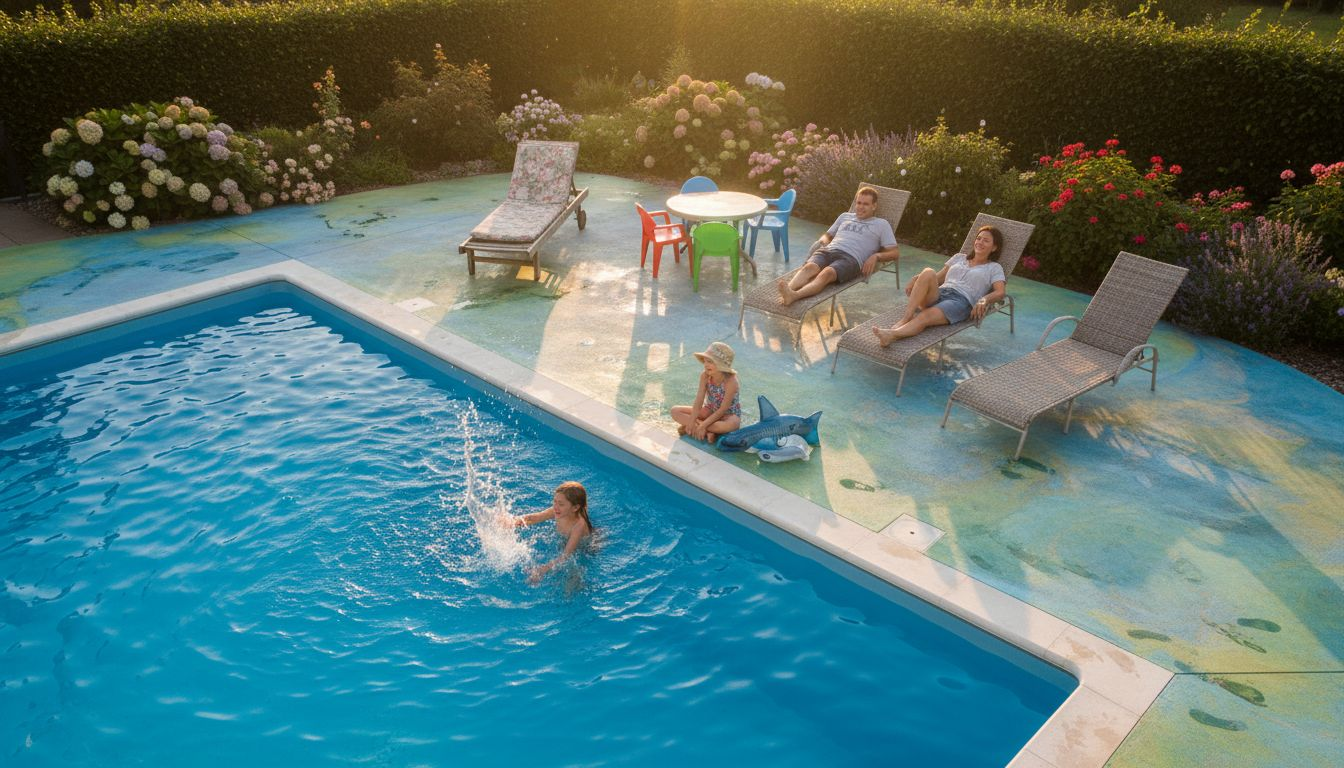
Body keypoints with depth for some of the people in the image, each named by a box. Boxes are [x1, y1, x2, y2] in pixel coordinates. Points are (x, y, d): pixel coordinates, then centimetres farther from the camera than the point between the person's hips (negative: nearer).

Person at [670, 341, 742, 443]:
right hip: (710, 411, 5)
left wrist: (703, 425, -30)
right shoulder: (705, 375, -13)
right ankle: (708, 432, -24)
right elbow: (699, 401, -16)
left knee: (731, 424, -43)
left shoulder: (731, 381, -28)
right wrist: (692, 421, -27)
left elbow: (723, 409, -27)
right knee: (675, 411, -11)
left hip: (729, 415, -5)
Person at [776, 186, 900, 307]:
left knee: (826, 273, -38)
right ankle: (788, 290, -59)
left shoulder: (881, 224, 23)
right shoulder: (845, 216, 35)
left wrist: (876, 256, -5)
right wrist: (824, 242, 13)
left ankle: (795, 296, -63)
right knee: (809, 267, -33)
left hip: (851, 258, -4)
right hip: (828, 251, 4)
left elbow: (895, 252, 16)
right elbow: (827, 235, 40)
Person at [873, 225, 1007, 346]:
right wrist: (916, 279, 7)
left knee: (924, 317, -35)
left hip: (961, 301, -4)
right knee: (928, 273, -31)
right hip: (938, 294, 4)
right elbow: (938, 277, 28)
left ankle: (892, 334, -58)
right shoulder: (959, 258, 33)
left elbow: (999, 292, 5)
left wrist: (984, 299, -19)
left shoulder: (994, 268, 20)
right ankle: (906, 318, -41)